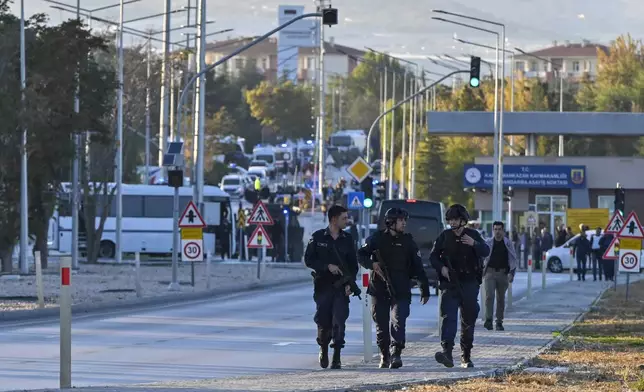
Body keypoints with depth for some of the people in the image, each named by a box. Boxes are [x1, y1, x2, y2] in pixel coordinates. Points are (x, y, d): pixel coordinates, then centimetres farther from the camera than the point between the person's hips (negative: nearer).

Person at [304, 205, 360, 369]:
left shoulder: (347, 239, 9)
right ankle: (323, 349, 28)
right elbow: (308, 260, -1)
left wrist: (350, 283, -4)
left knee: (339, 322, -10)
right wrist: (327, 266, -13)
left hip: (341, 287, 1)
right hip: (323, 286, -1)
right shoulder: (318, 237, 2)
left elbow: (353, 264, 10)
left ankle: (337, 358, -7)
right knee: (323, 322, 2)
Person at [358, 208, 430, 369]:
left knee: (398, 322, -17)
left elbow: (418, 267, 11)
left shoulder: (408, 241, 9)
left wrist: (425, 290, 9)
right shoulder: (377, 238, 6)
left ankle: (396, 354, -22)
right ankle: (384, 356, 15)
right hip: (379, 289, 1)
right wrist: (372, 264, -15)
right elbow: (361, 255, 6)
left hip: (401, 291, -1)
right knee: (381, 325, 5)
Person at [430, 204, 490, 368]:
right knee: (448, 317, -16)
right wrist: (441, 268, -9)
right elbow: (433, 256, 10)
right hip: (449, 283, -1)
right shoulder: (445, 236, 6)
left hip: (469, 283, 1)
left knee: (469, 320, 8)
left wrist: (474, 244, -26)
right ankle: (447, 352, -28)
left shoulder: (473, 235, 5)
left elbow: (486, 252, -8)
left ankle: (466, 356, 19)